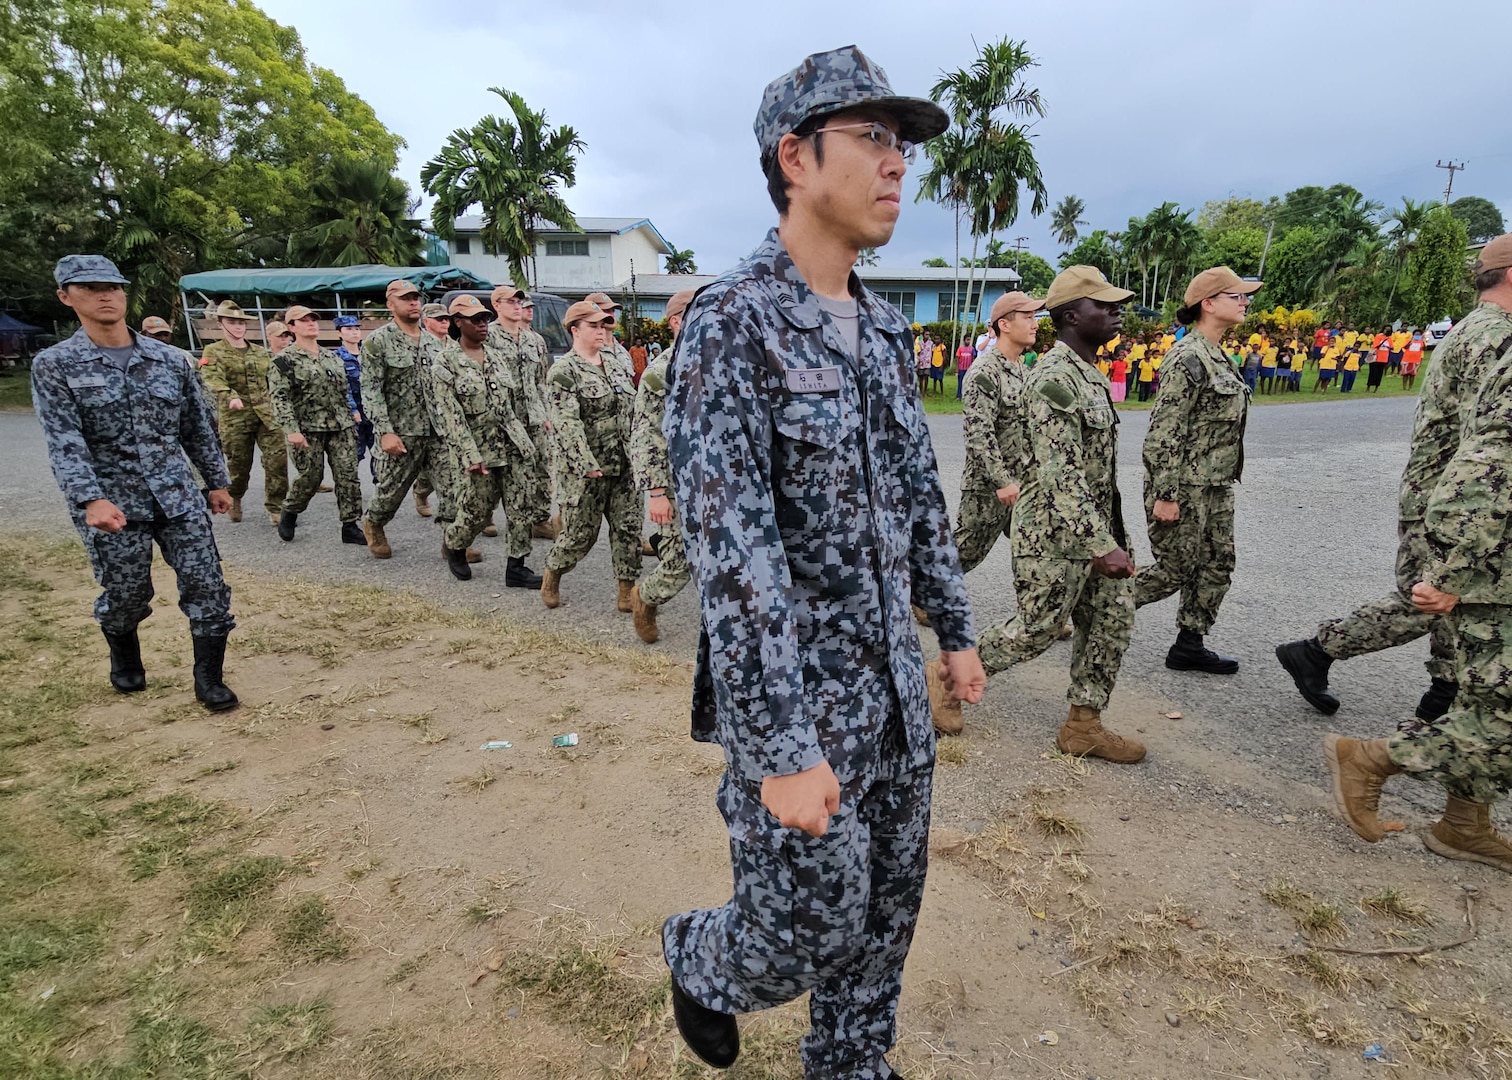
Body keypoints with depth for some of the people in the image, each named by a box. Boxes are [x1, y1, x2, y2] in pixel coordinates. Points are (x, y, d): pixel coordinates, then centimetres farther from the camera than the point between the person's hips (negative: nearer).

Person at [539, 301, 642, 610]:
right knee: (581, 532, 4)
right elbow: (566, 423, -19)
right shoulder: (563, 371, -9)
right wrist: (587, 465, -25)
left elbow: (633, 407, 17)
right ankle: (552, 575, 31)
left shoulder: (615, 361, 12)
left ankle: (627, 590, 15)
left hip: (624, 465, 6)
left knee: (629, 526, 5)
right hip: (585, 469, -6)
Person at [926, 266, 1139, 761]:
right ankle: (946, 675, 23)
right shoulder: (1055, 378, -21)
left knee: (1113, 621, 12)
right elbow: (1060, 474, -28)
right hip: (1054, 535, -10)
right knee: (1035, 630, 3)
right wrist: (1100, 547, -31)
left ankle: (1084, 726, 24)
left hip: (1095, 527, 10)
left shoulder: (1088, 372, 11)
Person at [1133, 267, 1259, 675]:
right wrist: (1165, 494, -22)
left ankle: (1189, 645, 21)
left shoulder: (1218, 357, 13)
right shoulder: (1188, 359, -17)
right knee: (1176, 570, 0)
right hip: (1184, 488, -9)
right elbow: (1165, 432, -21)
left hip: (1216, 487, 10)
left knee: (1217, 565, 11)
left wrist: (1224, 481, 22)